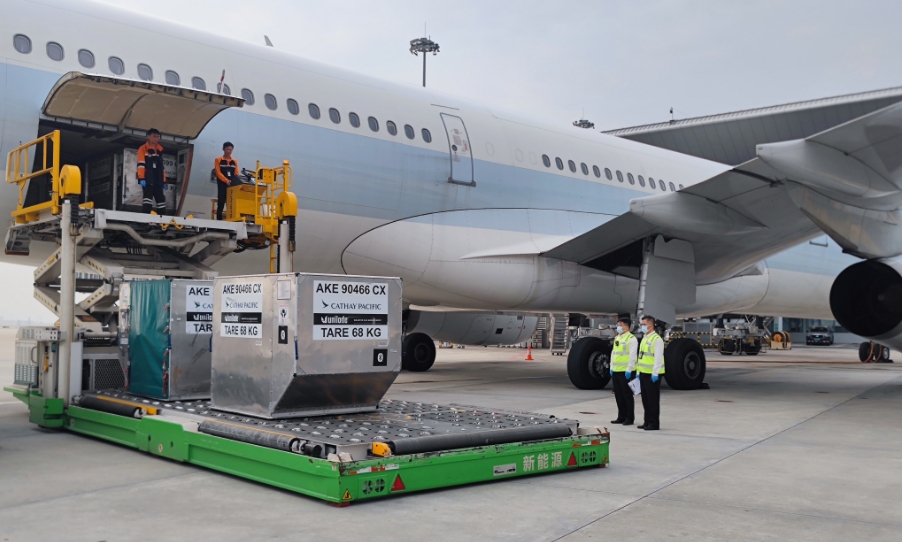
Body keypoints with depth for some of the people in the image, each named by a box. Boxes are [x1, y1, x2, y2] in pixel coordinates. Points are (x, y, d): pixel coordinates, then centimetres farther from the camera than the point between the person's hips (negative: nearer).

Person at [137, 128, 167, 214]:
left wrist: (164, 180, 17)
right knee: (148, 195, -17)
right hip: (147, 179, -6)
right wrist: (141, 178, -19)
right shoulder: (143, 149, -1)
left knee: (160, 197, 5)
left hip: (157, 180, 7)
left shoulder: (160, 150, 19)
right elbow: (141, 164, -10)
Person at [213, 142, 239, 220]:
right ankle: (219, 219, -4)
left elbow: (236, 174, 11)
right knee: (221, 203, -5)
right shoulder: (218, 160, 7)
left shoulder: (235, 161, 16)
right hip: (222, 185, -3)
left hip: (232, 185, 3)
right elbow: (218, 173, -4)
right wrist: (226, 180, -19)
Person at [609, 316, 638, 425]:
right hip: (616, 371, 8)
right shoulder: (617, 338, 16)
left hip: (625, 372, -8)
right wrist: (612, 367, 15)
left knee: (627, 395, -1)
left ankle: (629, 418, 6)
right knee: (618, 396, 11)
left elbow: (632, 356, -15)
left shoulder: (631, 338, -9)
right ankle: (621, 417, 20)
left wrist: (629, 370, -18)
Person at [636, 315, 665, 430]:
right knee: (645, 399, 12)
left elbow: (658, 358, -18)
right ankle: (647, 422, 20)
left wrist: (655, 373, -21)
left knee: (652, 399, -3)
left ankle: (654, 424, 3)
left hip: (652, 375, -9)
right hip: (644, 373, 9)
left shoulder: (657, 339, -13)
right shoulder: (644, 338, 16)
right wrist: (638, 371, 19)